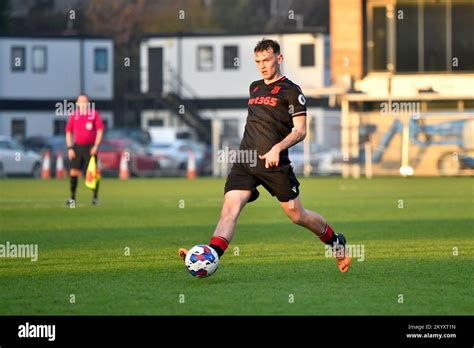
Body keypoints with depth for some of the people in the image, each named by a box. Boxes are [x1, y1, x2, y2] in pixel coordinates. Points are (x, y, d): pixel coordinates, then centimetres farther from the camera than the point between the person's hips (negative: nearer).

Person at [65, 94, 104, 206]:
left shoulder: (94, 114, -1)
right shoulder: (74, 115, 6)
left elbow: (100, 130, -2)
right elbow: (68, 132, 10)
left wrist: (96, 146, -11)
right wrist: (70, 148, 1)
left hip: (90, 147, -2)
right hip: (77, 147, 2)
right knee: (73, 172, -4)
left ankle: (95, 197, 7)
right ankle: (72, 198, 2)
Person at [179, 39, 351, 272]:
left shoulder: (290, 91, -1)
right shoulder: (254, 88, 19)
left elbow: (300, 130, -8)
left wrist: (277, 148, -22)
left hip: (274, 163, -5)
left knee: (297, 216, 5)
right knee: (229, 210, -15)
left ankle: (336, 242, 30)